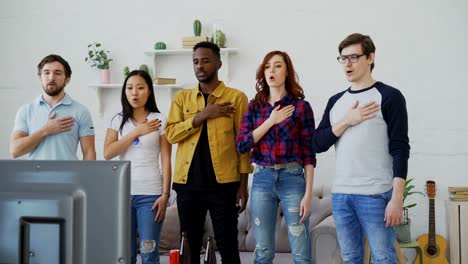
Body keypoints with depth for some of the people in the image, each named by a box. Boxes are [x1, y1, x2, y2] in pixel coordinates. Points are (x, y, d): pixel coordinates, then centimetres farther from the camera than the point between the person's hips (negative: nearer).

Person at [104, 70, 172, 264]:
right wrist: (136, 132, -8)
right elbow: (107, 153, -4)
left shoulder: (160, 120, 2)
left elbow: (166, 160, -1)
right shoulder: (118, 120, 9)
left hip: (150, 194, -2)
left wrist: (165, 194, -8)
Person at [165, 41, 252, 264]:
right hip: (187, 183, 3)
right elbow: (171, 134, -2)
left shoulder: (236, 97, 2)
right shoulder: (182, 97, 11)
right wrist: (203, 115, -12)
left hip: (223, 183, -3)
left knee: (227, 246, 2)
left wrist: (243, 185, -4)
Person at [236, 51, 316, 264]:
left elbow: (308, 153, -3)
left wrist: (308, 193, -9)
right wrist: (271, 120, -8)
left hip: (292, 179, -3)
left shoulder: (300, 106, -1)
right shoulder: (254, 106, 8)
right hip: (262, 179, 3)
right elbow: (241, 145, -2)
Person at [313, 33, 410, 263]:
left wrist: (397, 198, -16)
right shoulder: (336, 101, 13)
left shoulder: (389, 96, -3)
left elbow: (400, 149, -9)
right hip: (340, 194, 5)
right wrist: (346, 121, -9)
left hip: (375, 195, -5)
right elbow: (318, 144, 6)